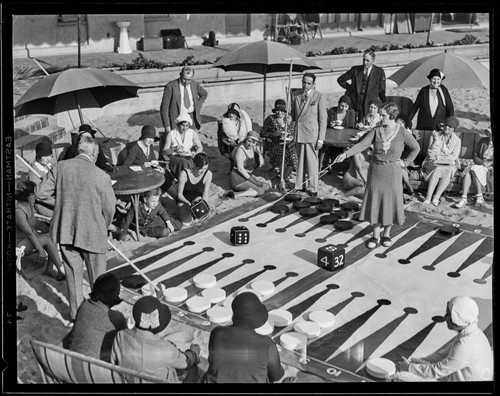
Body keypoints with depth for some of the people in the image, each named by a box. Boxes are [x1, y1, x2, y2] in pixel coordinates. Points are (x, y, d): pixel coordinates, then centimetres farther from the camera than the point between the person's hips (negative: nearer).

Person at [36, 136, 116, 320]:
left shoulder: (60, 167, -9)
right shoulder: (101, 176, -18)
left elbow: (41, 192, -3)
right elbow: (109, 208, -9)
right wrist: (103, 228, 10)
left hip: (65, 231, 4)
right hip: (92, 233, -3)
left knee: (73, 274, 21)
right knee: (97, 277, 16)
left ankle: (76, 312, 35)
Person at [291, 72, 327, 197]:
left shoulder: (319, 97, -4)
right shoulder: (296, 95, 9)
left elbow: (323, 119, -3)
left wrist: (321, 139, -8)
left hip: (312, 135, -4)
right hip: (298, 134, 4)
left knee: (311, 162, -2)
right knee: (301, 161, 8)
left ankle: (312, 188, 7)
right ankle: (301, 185, 17)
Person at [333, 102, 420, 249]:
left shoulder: (402, 133, -8)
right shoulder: (376, 131, -4)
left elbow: (415, 148, 5)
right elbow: (362, 145, -13)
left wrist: (405, 162, -2)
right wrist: (346, 154, -25)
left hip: (392, 172, -2)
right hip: (376, 170, 2)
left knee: (390, 202, 7)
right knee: (375, 202, 5)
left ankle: (387, 234, 25)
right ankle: (376, 236, 17)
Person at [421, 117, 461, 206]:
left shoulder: (457, 140, 4)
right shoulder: (435, 136, 1)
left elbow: (454, 157, -6)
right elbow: (430, 153, -4)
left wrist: (439, 157, -13)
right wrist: (436, 141, -16)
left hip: (448, 164, 1)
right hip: (433, 163, -1)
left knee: (449, 170, -35)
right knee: (437, 169, -36)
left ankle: (436, 197, -36)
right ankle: (428, 198, -40)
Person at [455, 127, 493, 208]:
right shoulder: (483, 141, 9)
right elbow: (475, 157, 7)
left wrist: (489, 164, -20)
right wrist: (482, 162, -12)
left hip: (490, 168, -3)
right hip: (480, 165, 4)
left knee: (474, 169, -32)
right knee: (468, 170, -30)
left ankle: (479, 197, -27)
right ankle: (464, 198, -40)